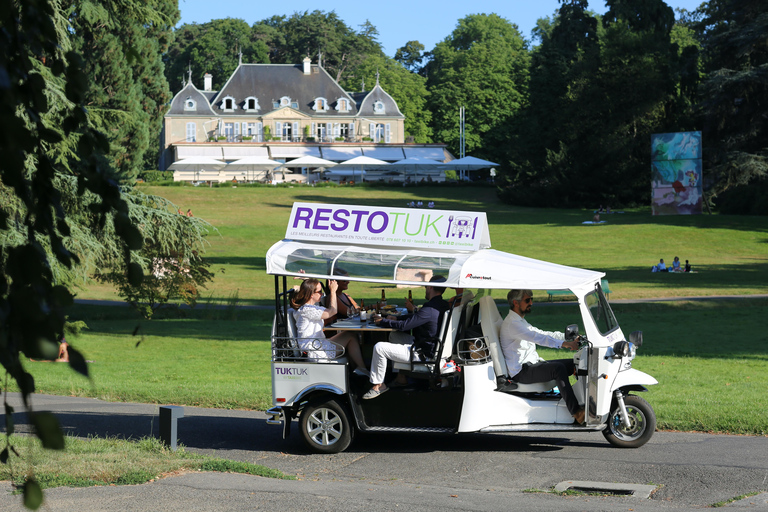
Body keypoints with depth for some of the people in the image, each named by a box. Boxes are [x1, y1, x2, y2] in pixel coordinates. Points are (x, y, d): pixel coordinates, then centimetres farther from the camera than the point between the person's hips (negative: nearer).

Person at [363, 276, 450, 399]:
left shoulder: (429, 310, -27)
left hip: (421, 354, -10)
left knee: (379, 348, -13)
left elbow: (403, 325, -24)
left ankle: (378, 385, 1)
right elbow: (416, 316, 19)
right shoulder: (443, 305, 5)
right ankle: (400, 378, 26)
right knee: (394, 335, 27)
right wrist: (396, 318, 12)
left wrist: (382, 321, -9)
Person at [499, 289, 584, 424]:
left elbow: (541, 334, 20)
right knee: (558, 368, -30)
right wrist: (563, 344, -31)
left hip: (532, 364, 10)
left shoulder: (520, 322, 21)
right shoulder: (511, 324, -14)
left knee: (574, 364, 1)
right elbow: (537, 338, -25)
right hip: (521, 371, -10)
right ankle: (576, 412, -35)